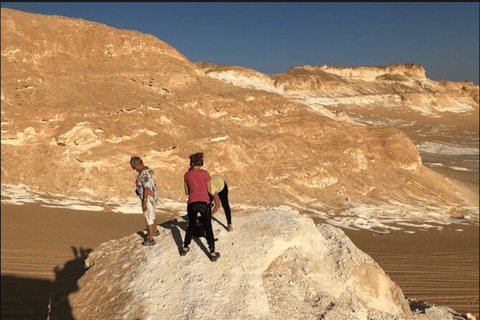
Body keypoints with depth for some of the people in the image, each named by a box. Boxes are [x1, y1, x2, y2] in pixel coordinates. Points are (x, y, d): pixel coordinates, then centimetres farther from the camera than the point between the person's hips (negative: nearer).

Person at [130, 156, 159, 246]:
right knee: (153, 215, 27)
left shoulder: (144, 173, -24)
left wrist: (144, 202, -24)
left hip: (148, 198, -10)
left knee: (149, 218, -1)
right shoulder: (148, 170, 7)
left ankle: (150, 239, 8)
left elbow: (146, 188, -26)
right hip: (153, 195, 10)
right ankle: (154, 231, 47)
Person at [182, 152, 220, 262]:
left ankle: (185, 248, 33)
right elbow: (209, 189, 5)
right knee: (208, 228, 9)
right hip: (204, 203, -2)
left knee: (191, 226, 25)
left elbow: (187, 192, 12)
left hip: (192, 204, 3)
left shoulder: (187, 175, 3)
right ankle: (212, 253, 10)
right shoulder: (205, 173, -5)